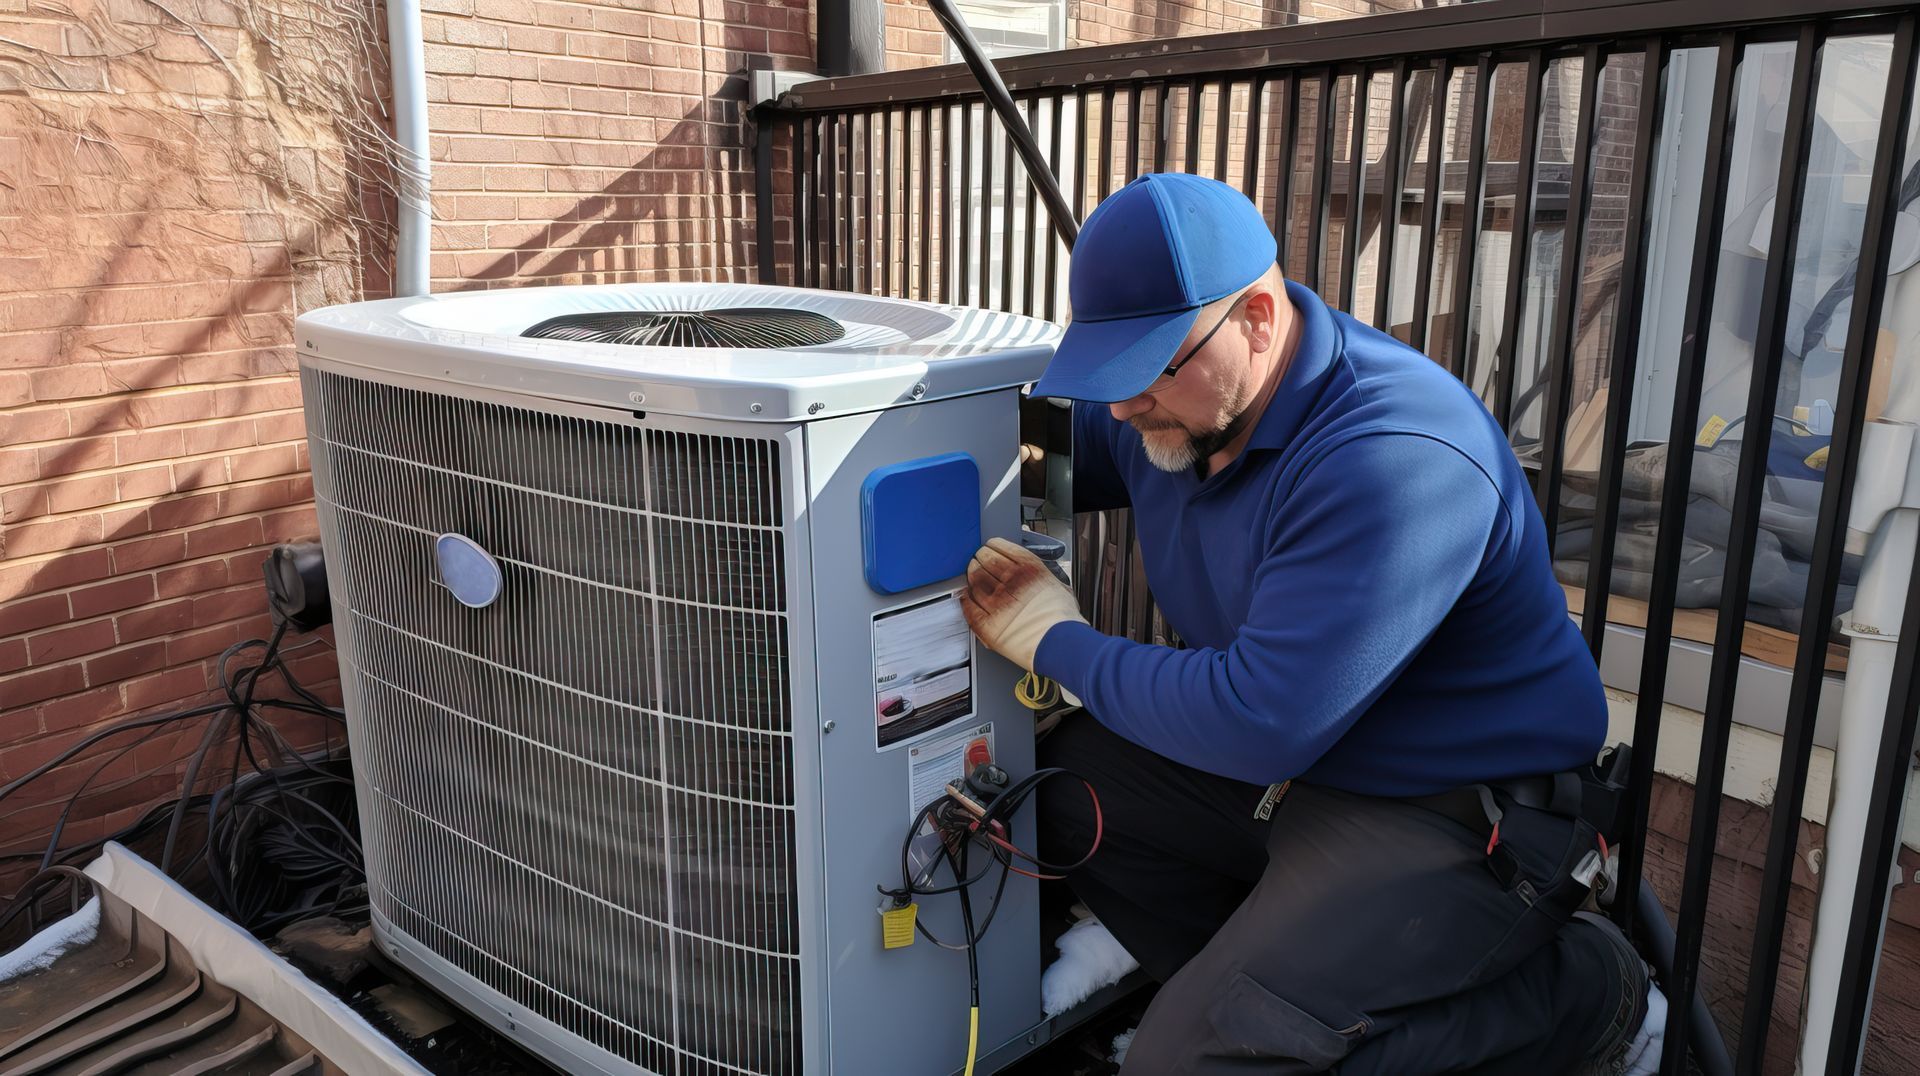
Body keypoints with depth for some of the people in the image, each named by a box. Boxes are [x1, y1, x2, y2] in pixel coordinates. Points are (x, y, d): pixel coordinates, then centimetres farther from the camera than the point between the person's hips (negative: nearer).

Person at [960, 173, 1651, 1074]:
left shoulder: (1394, 458, -30)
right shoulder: (1179, 407, -3)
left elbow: (1263, 721, -33)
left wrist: (1060, 644, -19)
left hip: (1455, 820, -8)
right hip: (1275, 762, 9)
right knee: (1046, 787, 3)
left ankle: (1568, 993, -3)